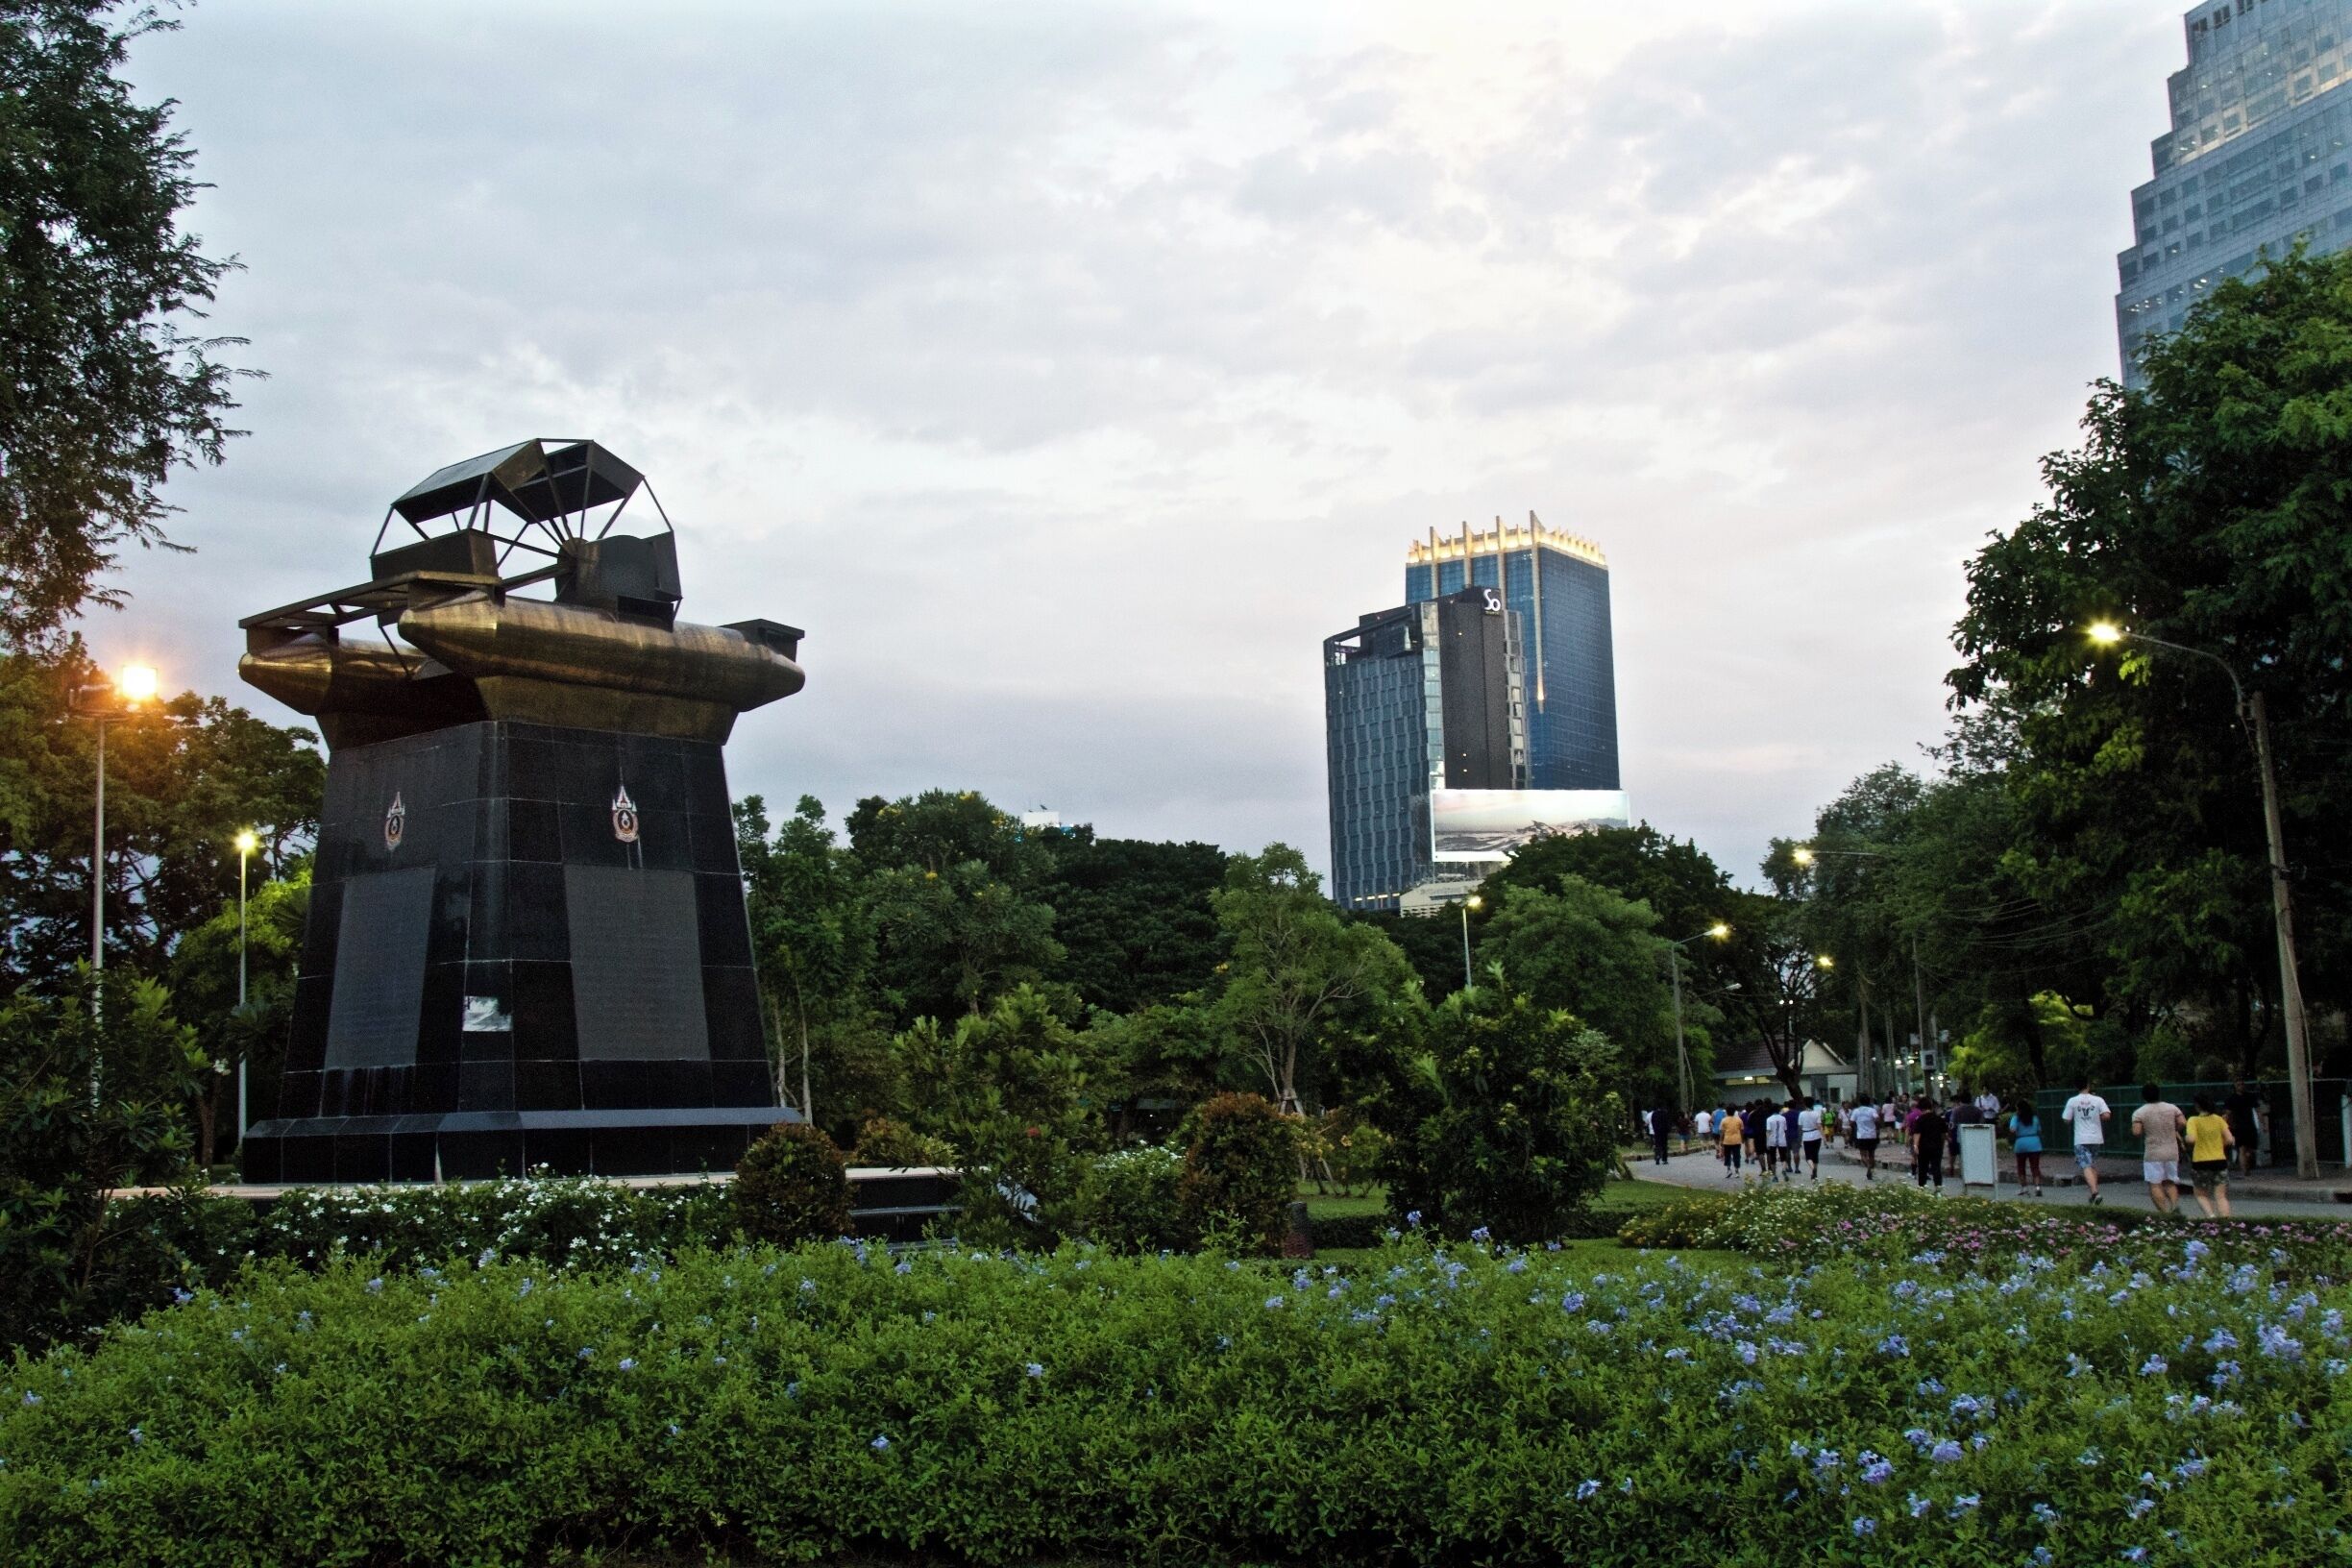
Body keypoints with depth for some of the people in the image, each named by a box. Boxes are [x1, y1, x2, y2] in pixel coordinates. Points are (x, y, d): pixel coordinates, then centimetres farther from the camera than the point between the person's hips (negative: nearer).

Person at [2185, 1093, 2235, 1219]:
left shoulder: (2194, 1120, -9)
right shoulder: (2219, 1119, 2)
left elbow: (2191, 1139, -22)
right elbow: (2229, 1139, -3)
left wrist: (2186, 1138, 0)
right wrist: (2219, 1144, 15)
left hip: (2200, 1163, -2)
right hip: (2219, 1161, 2)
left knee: (2201, 1194, 15)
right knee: (2221, 1196, 5)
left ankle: (2211, 1215, -9)